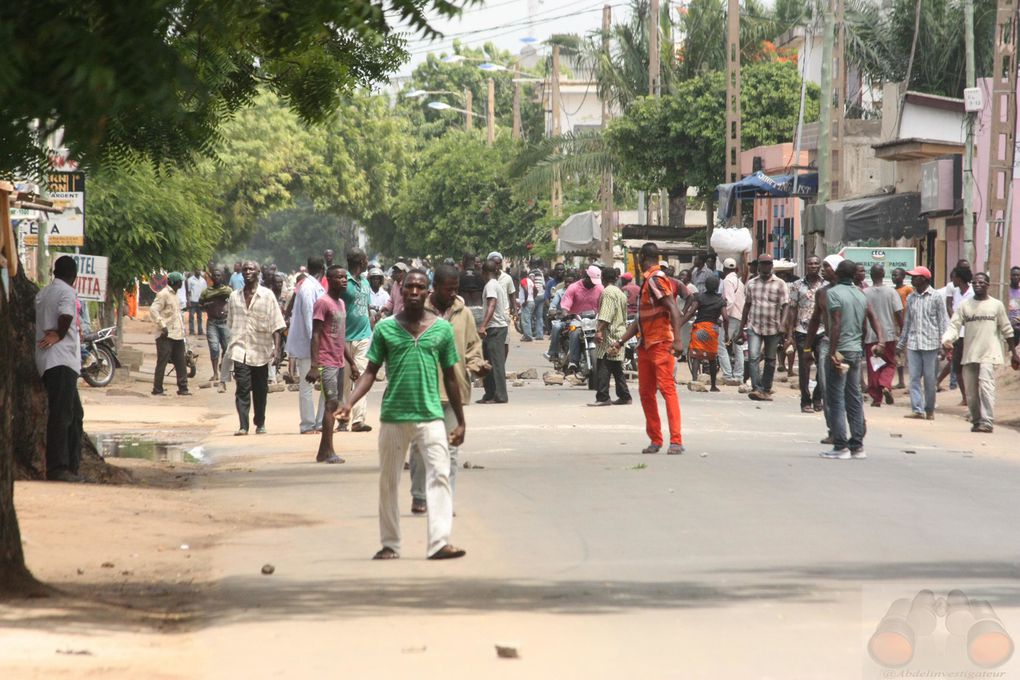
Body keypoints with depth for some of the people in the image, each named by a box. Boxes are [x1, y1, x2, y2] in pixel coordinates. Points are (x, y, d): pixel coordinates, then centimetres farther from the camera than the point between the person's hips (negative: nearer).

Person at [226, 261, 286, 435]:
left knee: (260, 390, 10)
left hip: (261, 350, -1)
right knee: (242, 388, -12)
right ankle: (243, 425, -16)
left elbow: (276, 325, -5)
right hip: (240, 350, 1)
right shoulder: (235, 296, 8)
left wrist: (276, 349, -13)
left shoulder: (267, 295, -1)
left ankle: (260, 424, 25)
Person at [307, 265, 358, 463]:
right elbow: (315, 335, -14)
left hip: (339, 363, 9)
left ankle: (323, 452, 12)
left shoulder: (341, 304, 17)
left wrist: (352, 363, 21)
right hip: (326, 363, -9)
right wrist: (314, 366, -20)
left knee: (333, 405, 8)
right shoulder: (323, 303, -10)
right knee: (331, 403, -13)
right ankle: (328, 452, -14)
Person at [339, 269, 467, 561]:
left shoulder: (442, 328, 4)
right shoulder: (385, 328, 3)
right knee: (388, 482, 7)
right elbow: (371, 371, 4)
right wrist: (349, 403, -12)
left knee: (439, 476, -13)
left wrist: (460, 422, 11)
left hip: (431, 416, -1)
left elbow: (450, 377, 10)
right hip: (393, 416, 1)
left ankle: (439, 542, -17)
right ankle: (390, 545, 18)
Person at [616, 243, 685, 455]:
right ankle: (655, 440, 18)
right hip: (646, 344, 10)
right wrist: (622, 340, 20)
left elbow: (673, 309, -22)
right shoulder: (647, 281, 19)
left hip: (662, 344, -10)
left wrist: (676, 340, -30)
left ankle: (676, 441, -17)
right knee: (645, 392, 11)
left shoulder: (656, 280, -12)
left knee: (667, 389, -13)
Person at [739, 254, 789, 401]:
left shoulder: (780, 284, 0)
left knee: (770, 360, 8)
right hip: (754, 327, 1)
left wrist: (784, 329, -14)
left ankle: (766, 390, 18)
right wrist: (742, 327, 14)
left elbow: (784, 308, -4)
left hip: (773, 328, -1)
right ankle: (756, 388, -20)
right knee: (753, 357, -14)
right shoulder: (751, 283, 9)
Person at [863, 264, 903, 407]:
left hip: (870, 335, 0)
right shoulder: (891, 292, -5)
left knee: (873, 367, 8)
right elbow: (899, 313, -7)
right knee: (890, 363, 13)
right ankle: (886, 386, -13)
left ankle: (876, 397, 8)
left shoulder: (864, 293, -4)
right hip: (889, 334, 0)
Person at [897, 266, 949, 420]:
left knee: (930, 379, 1)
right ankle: (917, 409, -2)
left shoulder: (936, 297, -2)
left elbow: (943, 321, -2)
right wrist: (901, 344, 17)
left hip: (930, 343, -4)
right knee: (914, 377, -2)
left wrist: (944, 343, -9)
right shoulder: (911, 298, 12)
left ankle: (930, 410, 12)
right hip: (913, 344, 4)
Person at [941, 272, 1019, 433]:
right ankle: (976, 421, 20)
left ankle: (986, 422, -21)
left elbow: (1006, 330, 10)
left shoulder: (996, 305, 5)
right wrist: (946, 340, -22)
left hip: (989, 354, -3)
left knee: (986, 386, -18)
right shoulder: (964, 306, 8)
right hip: (969, 355, 3)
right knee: (971, 391, 6)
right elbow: (954, 325, -2)